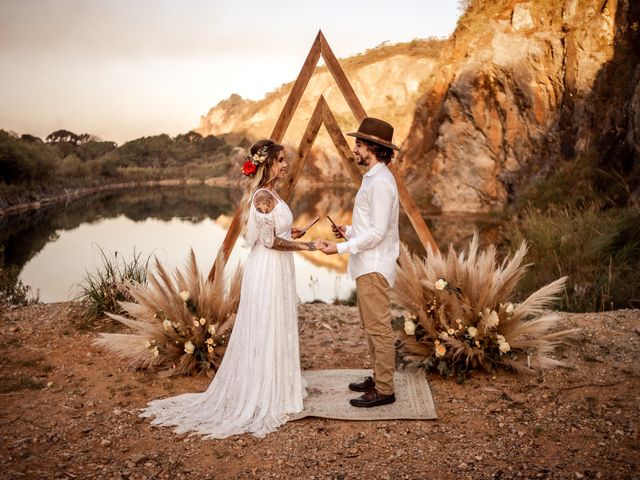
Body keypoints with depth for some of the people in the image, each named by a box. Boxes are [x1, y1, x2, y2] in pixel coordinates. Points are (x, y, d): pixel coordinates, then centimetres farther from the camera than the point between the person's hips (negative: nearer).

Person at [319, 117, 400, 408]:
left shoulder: (380, 182, -18)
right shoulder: (373, 178, 15)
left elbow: (377, 232, -23)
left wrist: (341, 248, -21)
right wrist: (348, 231, 9)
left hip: (374, 267, -11)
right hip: (367, 265, 11)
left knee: (378, 328, -3)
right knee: (371, 326, 17)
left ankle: (384, 390, 6)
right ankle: (378, 378, 28)